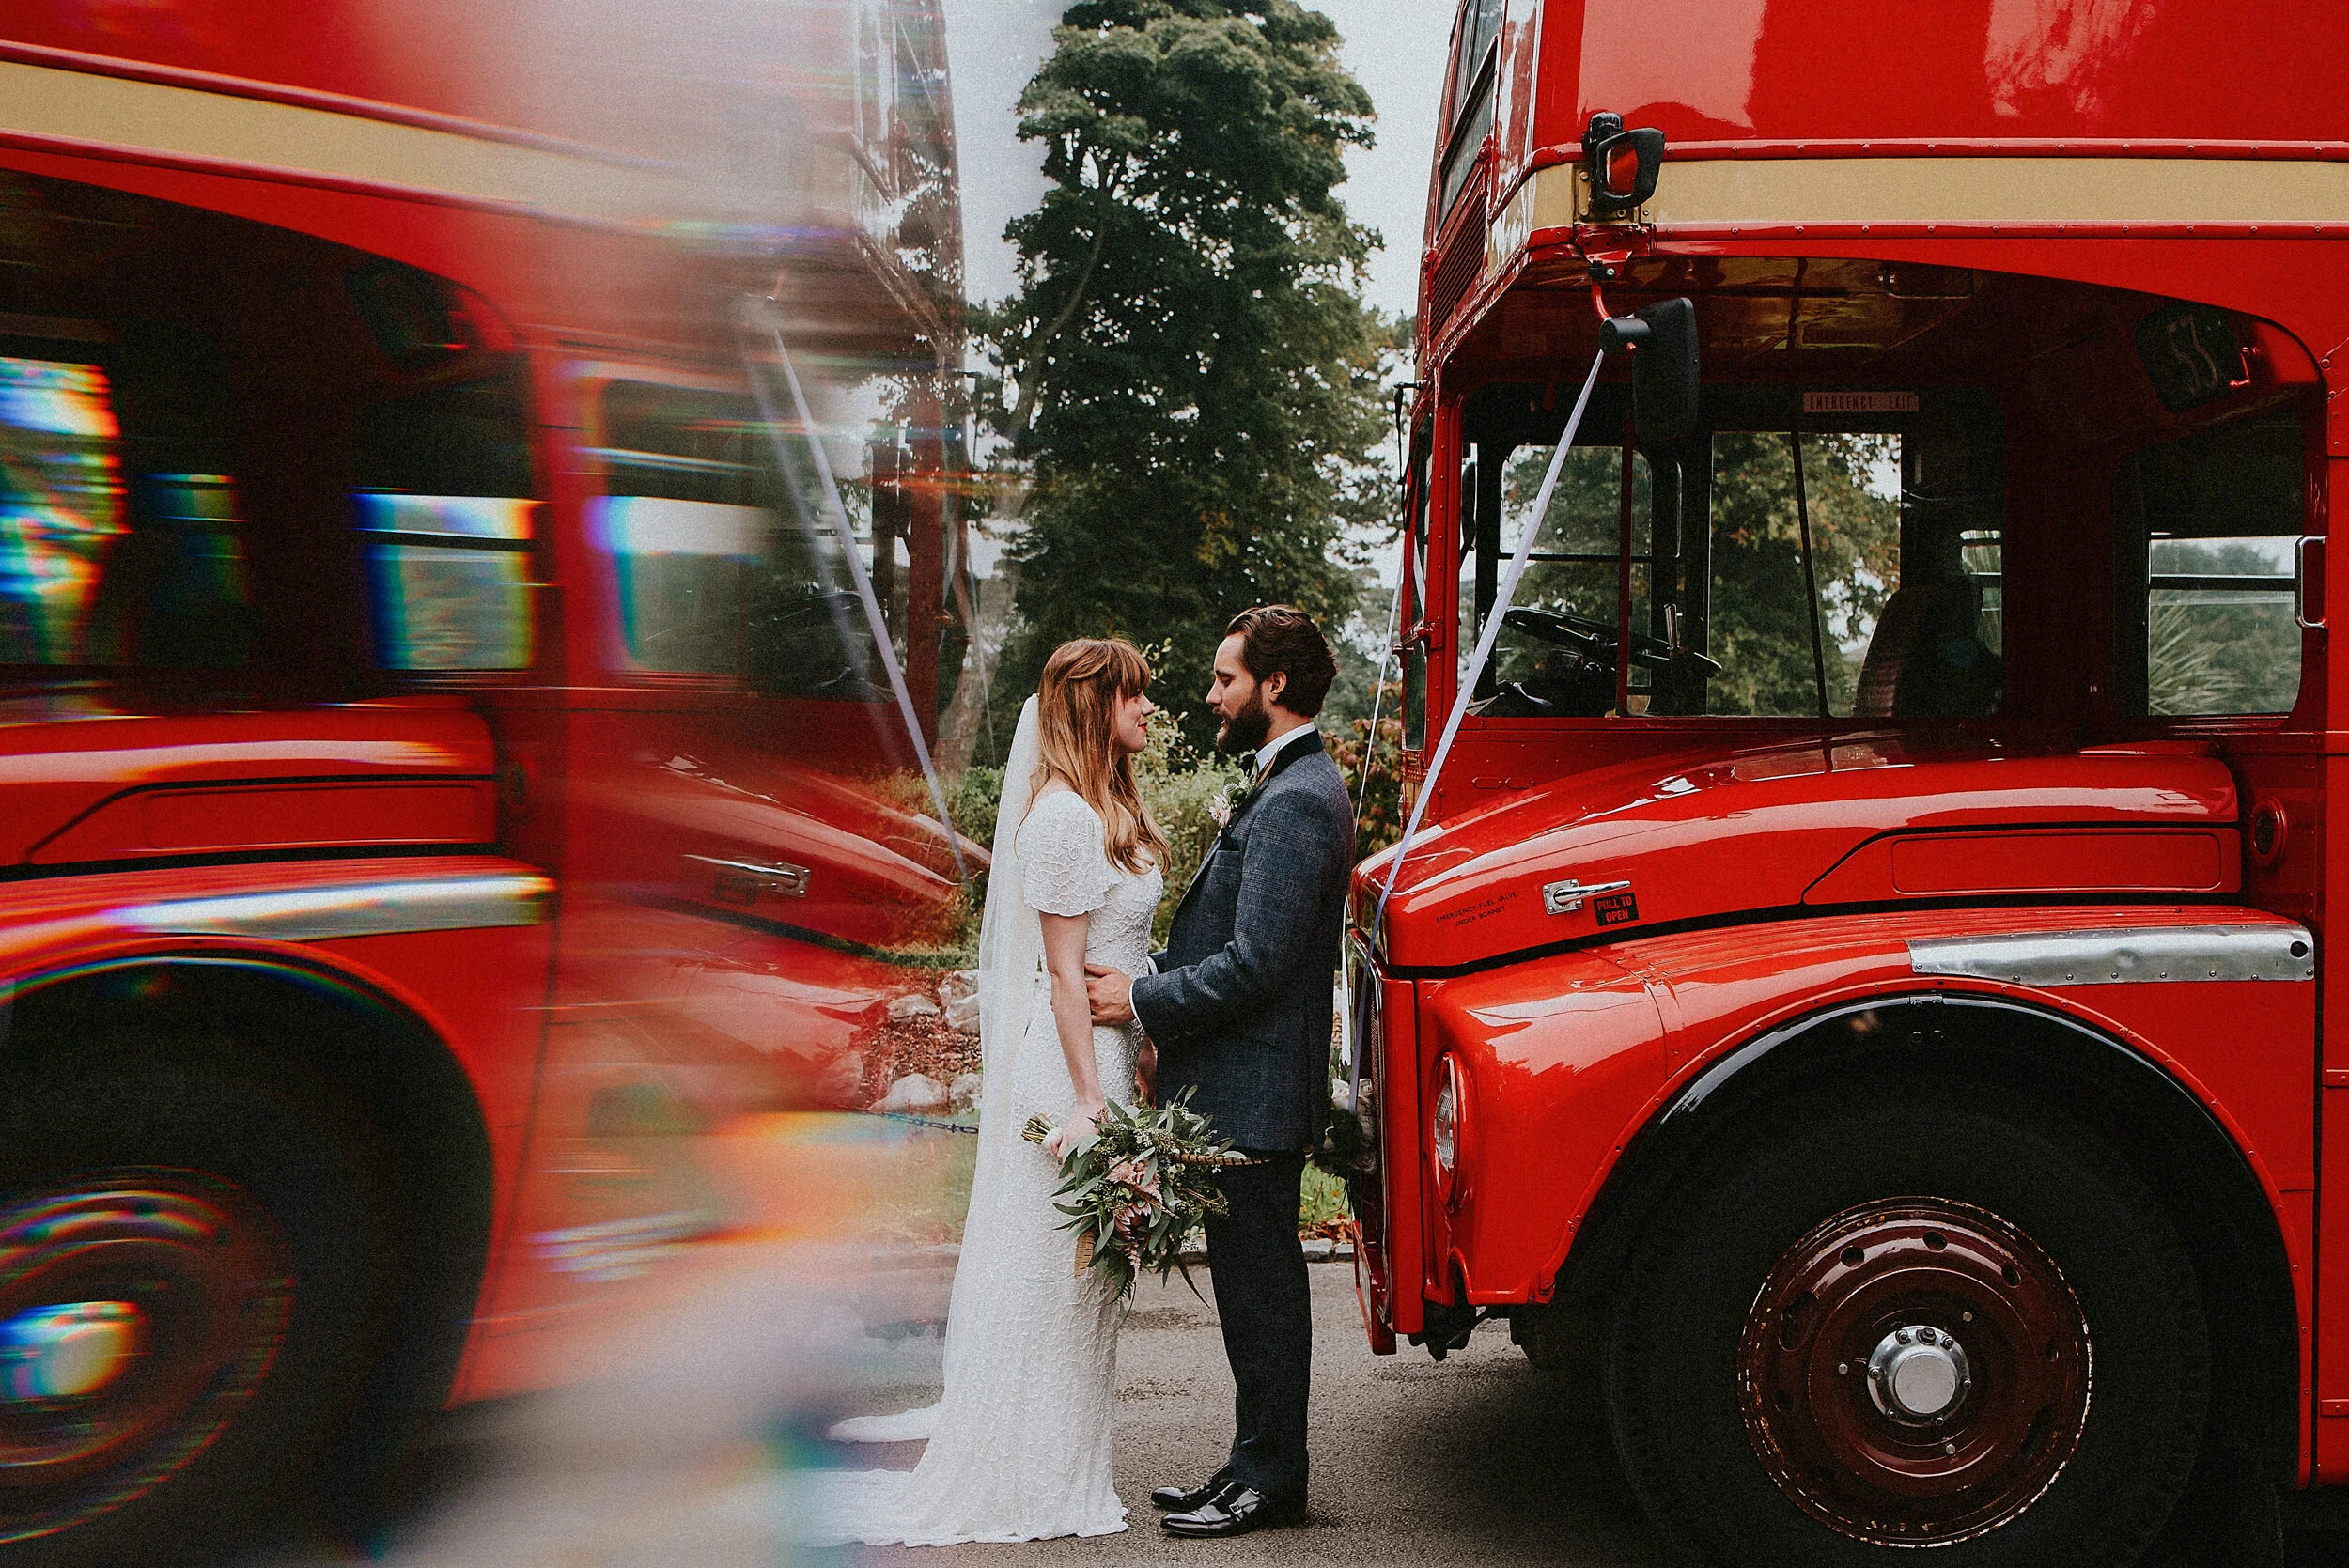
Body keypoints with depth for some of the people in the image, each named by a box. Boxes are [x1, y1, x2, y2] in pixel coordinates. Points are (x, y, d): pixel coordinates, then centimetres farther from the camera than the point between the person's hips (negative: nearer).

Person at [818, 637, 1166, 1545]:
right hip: (1071, 1061, -9)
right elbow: (1063, 972, -19)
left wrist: (1128, 1072, 13)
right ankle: (1032, 1482, 13)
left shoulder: (1110, 807, 13)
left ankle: (1058, 1461, 26)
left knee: (1079, 1268, 15)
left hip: (1108, 1053, 9)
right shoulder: (1064, 815, -17)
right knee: (1054, 1264, 1)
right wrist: (1088, 1101, -19)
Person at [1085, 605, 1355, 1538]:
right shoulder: (1288, 788, 14)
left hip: (1254, 1094, -10)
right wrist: (1149, 979, 8)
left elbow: (1254, 963, -24)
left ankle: (1270, 1483, 13)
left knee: (1260, 1286, 1)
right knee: (1251, 1284, 17)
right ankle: (1256, 1465, 27)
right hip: (1245, 1085, 10)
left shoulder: (1296, 802, -19)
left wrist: (1141, 1000, -15)